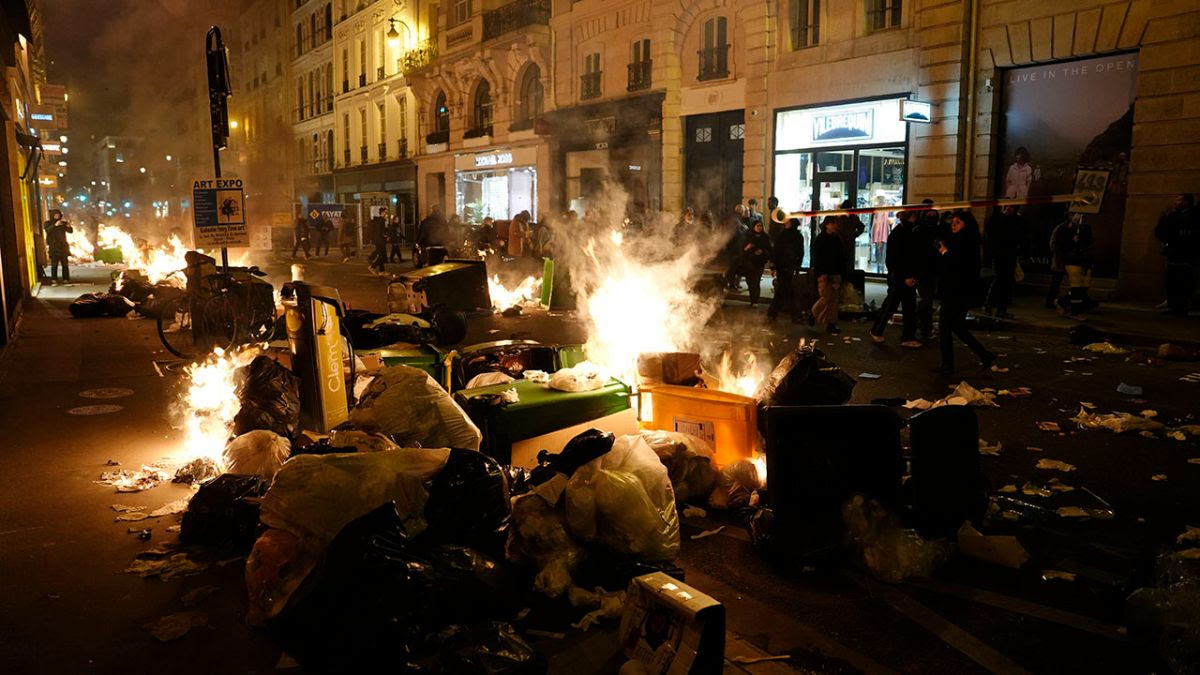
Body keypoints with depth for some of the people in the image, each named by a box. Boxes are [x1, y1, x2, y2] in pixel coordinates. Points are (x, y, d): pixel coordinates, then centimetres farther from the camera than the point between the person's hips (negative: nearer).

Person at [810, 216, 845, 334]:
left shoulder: (837, 239, 14)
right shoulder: (819, 239, -1)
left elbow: (842, 257, 16)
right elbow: (816, 257, -7)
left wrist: (842, 273, 9)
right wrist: (821, 273, -15)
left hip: (835, 273, 5)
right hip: (824, 274, -5)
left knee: (835, 299, 1)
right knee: (826, 297, -11)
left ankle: (831, 323, 3)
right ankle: (814, 314, 12)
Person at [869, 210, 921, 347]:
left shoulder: (911, 233, 12)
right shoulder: (897, 234, -12)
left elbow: (915, 255, 15)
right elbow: (895, 259, -17)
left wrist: (912, 275, 5)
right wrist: (905, 277, -18)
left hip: (908, 277, 8)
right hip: (897, 276, -8)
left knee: (910, 307, 5)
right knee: (891, 304, 2)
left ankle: (908, 338, 9)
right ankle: (876, 331, 19)